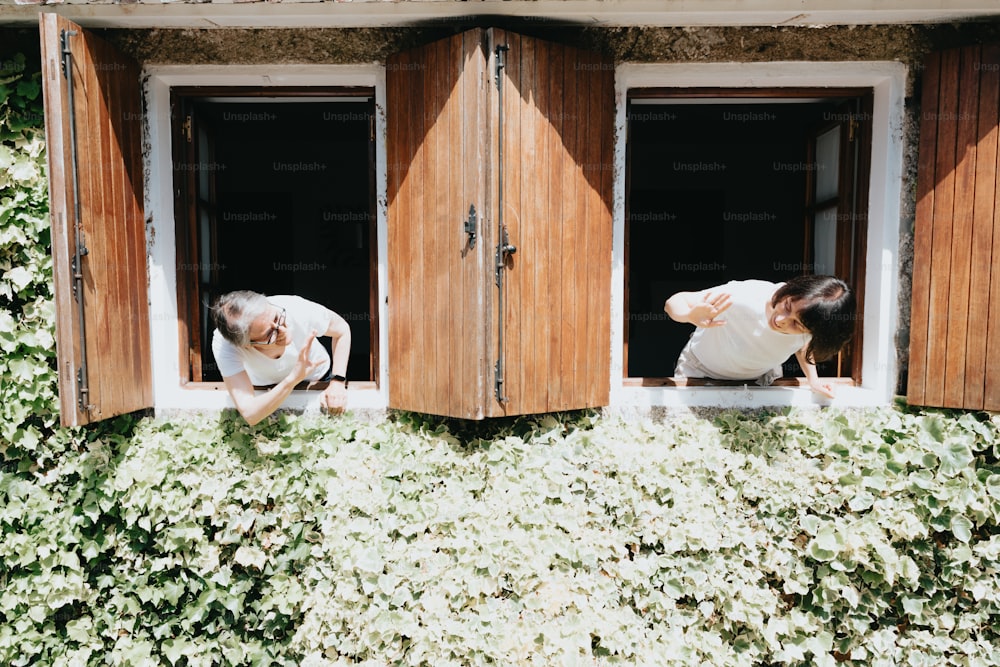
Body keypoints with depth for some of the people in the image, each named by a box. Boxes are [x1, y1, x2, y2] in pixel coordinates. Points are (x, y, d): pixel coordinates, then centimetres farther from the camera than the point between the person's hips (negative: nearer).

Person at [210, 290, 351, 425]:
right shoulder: (224, 344, -37)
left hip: (318, 379, 1)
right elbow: (250, 415, -42)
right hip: (263, 389, -1)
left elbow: (342, 330, -14)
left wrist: (338, 382, -22)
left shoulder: (298, 310, -35)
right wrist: (294, 378, -52)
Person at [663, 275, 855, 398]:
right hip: (701, 371, -2)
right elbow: (674, 302, -37)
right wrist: (692, 316, -57)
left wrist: (813, 380, -14)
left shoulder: (808, 325, -28)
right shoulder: (743, 297, -42)